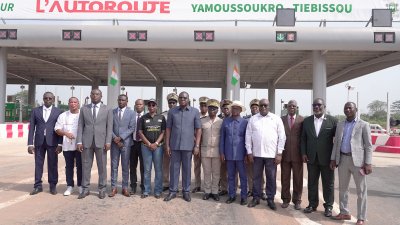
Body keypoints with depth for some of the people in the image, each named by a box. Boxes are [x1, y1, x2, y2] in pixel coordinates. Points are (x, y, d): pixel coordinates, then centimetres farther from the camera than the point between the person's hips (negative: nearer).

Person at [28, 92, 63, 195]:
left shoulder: (58, 112, 4)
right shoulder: (35, 111, 8)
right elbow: (32, 128, 5)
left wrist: (60, 144, -6)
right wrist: (30, 144, -2)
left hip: (52, 142, -1)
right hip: (39, 142, 2)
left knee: (53, 164, 2)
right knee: (38, 164, 5)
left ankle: (53, 186, 12)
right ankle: (38, 186, 14)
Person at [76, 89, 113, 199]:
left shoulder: (107, 110, 5)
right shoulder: (84, 109, 10)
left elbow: (109, 127, 1)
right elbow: (80, 126, 6)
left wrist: (108, 142, -7)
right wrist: (79, 141, -3)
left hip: (101, 142, -1)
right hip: (86, 141, 2)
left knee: (102, 166, 3)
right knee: (85, 166, 5)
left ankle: (102, 189, 13)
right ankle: (85, 189, 15)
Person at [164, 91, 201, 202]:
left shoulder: (195, 112, 1)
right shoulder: (172, 111, 3)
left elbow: (198, 129, 1)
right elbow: (168, 128, 5)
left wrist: (197, 145, -4)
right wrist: (167, 145, 1)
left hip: (188, 146, -1)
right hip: (174, 145, 1)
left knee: (187, 169, 9)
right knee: (174, 168, 8)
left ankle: (186, 191, 20)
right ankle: (172, 191, 18)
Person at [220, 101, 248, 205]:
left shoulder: (244, 122, -1)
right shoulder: (225, 121, 5)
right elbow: (222, 137, 7)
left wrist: (247, 153, 0)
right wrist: (221, 152, 4)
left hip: (240, 154, -2)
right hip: (229, 154, 2)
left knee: (243, 176, 5)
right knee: (231, 176, 11)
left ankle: (243, 196, 17)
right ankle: (232, 195, 23)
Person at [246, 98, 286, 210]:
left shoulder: (276, 119, 1)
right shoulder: (253, 119, 5)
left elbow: (282, 137, -1)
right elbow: (248, 136, 5)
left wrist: (279, 153, -5)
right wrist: (249, 152, 0)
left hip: (272, 154, -1)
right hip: (256, 153, 1)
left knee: (271, 178, 7)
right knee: (256, 177, 10)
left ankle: (270, 199, 20)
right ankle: (256, 198, 22)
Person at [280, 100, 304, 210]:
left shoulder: (302, 120, 1)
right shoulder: (281, 119, 5)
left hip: (297, 154, -1)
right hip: (285, 153, 1)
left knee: (298, 179, 7)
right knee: (285, 178, 8)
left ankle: (297, 200, 19)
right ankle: (285, 199, 20)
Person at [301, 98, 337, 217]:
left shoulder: (333, 121, -4)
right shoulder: (307, 121, 6)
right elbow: (303, 138, 9)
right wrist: (303, 153, 1)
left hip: (327, 158, -3)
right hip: (311, 158, 3)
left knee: (328, 184, 8)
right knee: (312, 182, 11)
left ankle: (328, 206, 21)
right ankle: (312, 204, 24)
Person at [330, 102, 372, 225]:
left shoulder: (363, 125, -2)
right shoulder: (340, 125, 12)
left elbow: (368, 145, -5)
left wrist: (368, 163, -12)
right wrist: (333, 159, 6)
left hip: (358, 160, -5)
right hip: (342, 159, 5)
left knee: (361, 190, 3)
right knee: (342, 188, 12)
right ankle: (344, 213, 25)